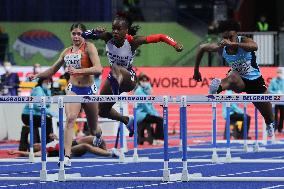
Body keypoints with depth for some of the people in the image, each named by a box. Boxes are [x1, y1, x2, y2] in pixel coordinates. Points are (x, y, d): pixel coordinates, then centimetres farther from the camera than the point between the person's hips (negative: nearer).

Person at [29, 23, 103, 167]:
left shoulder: (89, 47, -7)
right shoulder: (67, 51, 8)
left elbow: (98, 68, -21)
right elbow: (53, 70, 22)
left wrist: (78, 71, -31)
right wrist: (38, 75, 9)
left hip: (89, 90, -2)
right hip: (73, 90, 2)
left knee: (94, 130, 12)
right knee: (70, 118, -24)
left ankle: (98, 134, 53)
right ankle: (67, 157, -31)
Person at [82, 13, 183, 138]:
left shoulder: (132, 41, -24)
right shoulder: (108, 37, -16)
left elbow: (160, 37, -20)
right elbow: (84, 35, -16)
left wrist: (175, 44, -34)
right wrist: (95, 32, -36)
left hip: (129, 78, -6)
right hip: (113, 76, 6)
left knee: (116, 68, -41)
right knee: (102, 111, 17)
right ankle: (127, 121, 38)